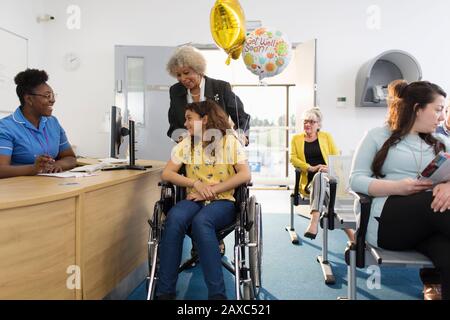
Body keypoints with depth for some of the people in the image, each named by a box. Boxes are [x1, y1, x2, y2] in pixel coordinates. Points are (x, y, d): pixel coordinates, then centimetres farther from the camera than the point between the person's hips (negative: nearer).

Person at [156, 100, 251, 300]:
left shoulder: (229, 141, 2)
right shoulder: (186, 143, 11)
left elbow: (245, 175, -9)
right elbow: (166, 174, 4)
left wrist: (212, 190, -16)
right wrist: (196, 184, -11)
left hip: (222, 201, -3)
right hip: (194, 200, 3)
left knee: (201, 221, -37)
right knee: (174, 218, -32)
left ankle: (217, 293, -30)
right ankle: (164, 291, -24)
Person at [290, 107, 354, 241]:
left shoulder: (326, 137, 19)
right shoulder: (296, 139, 18)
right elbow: (293, 159, 4)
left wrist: (330, 167, -13)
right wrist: (311, 168, -12)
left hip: (326, 177, 0)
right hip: (308, 182, 0)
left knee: (319, 177, -37)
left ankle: (314, 221, -49)